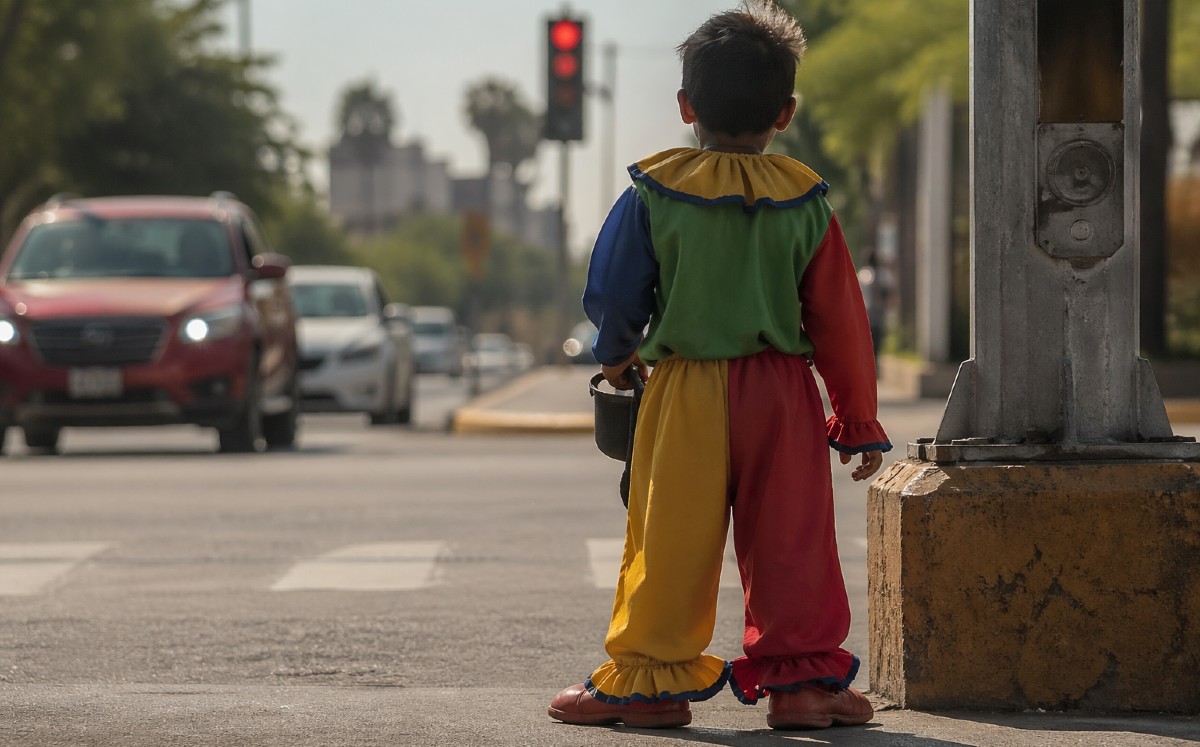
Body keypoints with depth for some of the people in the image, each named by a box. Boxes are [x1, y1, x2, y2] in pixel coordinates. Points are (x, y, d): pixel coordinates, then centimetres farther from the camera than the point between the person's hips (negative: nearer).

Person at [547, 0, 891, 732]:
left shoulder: (654, 193, -4)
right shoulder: (804, 200, 0)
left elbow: (613, 294, 1)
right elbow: (840, 320, 4)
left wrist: (617, 356, 23)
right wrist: (859, 420, 12)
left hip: (686, 395, -1)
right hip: (782, 395, 1)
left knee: (669, 541, 4)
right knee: (791, 539, 6)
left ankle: (648, 677, 10)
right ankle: (802, 676, 7)